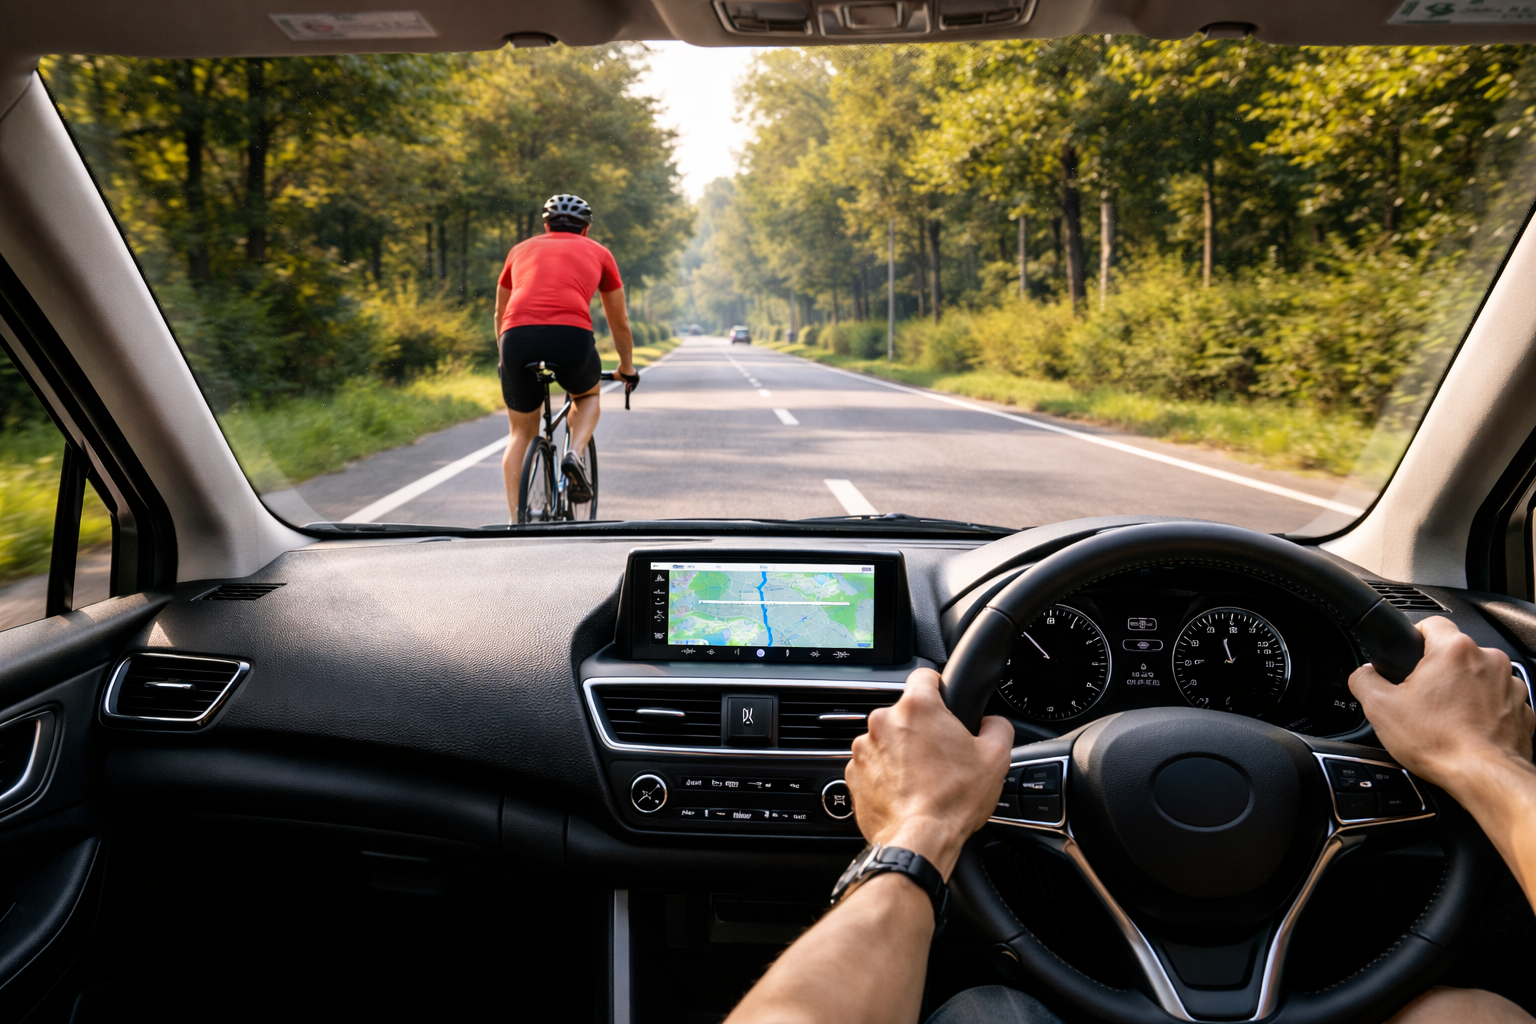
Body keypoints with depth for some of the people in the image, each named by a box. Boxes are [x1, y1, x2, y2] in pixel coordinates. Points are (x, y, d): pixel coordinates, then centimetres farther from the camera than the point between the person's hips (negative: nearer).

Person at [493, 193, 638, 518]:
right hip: (572, 335, -1)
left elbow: (500, 314, 41)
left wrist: (504, 359, 57)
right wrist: (627, 368, 50)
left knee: (521, 433, 20)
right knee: (589, 396, 31)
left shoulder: (522, 249, 31)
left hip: (517, 336, 2)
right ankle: (575, 456, 4)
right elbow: (619, 323, 34)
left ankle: (517, 523, 11)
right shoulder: (598, 253, 27)